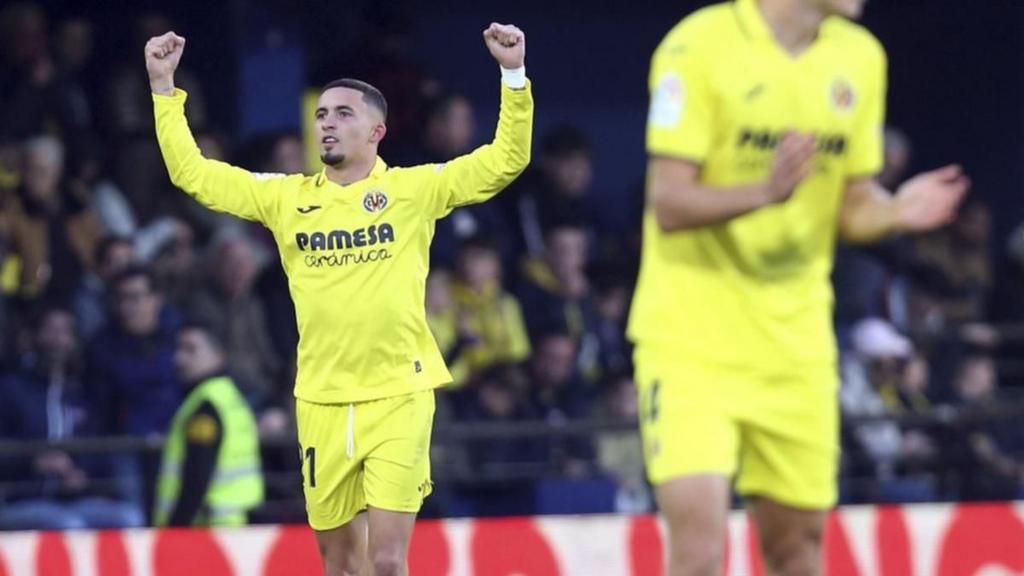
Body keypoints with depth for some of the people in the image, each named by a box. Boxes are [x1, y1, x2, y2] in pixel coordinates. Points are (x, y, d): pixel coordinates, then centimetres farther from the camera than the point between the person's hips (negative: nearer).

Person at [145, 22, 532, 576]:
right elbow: (191, 172, 11)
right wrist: (164, 88, 5)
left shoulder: (414, 188, 1)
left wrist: (513, 75, -13)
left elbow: (504, 160, -2)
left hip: (398, 398, -3)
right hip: (321, 402, 3)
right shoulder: (285, 197, 9)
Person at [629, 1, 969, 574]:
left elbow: (853, 207, 12)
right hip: (690, 338, -6)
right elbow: (669, 204, -16)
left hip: (796, 348, 6)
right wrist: (766, 192, -34)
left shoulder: (860, 59, 6)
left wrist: (896, 211, -11)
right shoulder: (700, 46, -13)